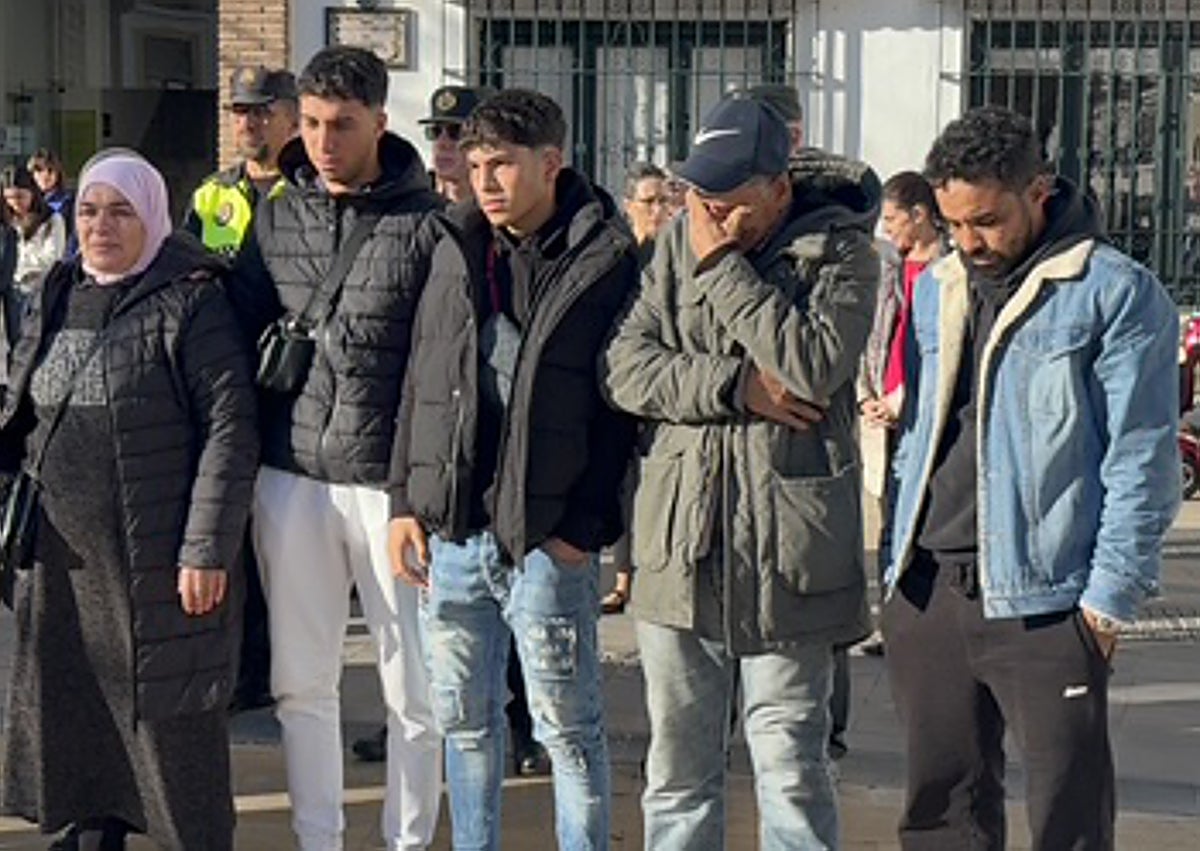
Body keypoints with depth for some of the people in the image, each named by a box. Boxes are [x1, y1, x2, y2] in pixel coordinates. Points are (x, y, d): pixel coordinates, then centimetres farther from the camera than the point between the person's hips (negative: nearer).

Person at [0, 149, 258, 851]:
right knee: (75, 702, 15)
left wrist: (207, 549, -17)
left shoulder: (191, 303, -9)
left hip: (156, 558, -6)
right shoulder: (58, 299, 10)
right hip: (63, 555, 6)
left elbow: (230, 429, -13)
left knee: (172, 714, 2)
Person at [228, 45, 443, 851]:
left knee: (413, 686, 6)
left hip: (392, 481, -4)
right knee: (302, 682, 12)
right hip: (291, 477, 4)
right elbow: (240, 331, 11)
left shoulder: (427, 224, -5)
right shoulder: (276, 218, 8)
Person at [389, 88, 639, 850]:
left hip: (547, 536, -5)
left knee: (568, 726, 5)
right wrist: (405, 499, 9)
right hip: (451, 526, 5)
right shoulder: (456, 249, 9)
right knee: (464, 718, 15)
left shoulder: (605, 263, -7)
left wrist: (587, 525, -13)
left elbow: (624, 407, -8)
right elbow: (419, 381, 14)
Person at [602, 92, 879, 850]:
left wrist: (723, 268, -14)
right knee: (678, 765, 13)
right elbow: (627, 364, 1)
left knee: (791, 767, 2)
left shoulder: (839, 250, -5)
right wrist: (734, 386, -13)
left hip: (787, 552, -4)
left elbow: (813, 367, -20)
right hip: (680, 543, 4)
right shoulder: (680, 242, 8)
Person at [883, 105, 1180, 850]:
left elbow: (1141, 461, -7)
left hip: (1042, 600, -6)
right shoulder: (937, 287, 15)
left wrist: (1108, 599, -11)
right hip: (928, 593, 6)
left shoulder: (1116, 293, -6)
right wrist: (900, 565, 15)